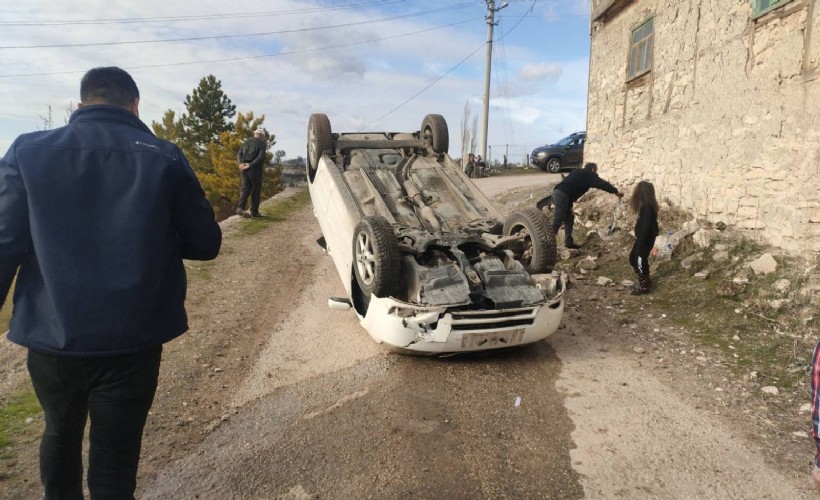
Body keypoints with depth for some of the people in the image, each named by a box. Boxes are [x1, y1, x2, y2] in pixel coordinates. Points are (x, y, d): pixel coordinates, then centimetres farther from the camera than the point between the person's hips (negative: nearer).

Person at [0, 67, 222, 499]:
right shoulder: (165, 158, -4)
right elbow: (205, 244, -1)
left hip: (51, 338, 2)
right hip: (132, 343, -2)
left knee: (60, 435, 28)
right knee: (114, 462, 11)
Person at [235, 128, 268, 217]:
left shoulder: (246, 141, 14)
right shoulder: (261, 144, -4)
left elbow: (239, 154, 6)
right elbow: (261, 157, -18)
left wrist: (240, 163, -7)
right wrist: (250, 165, -18)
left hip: (244, 169, 5)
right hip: (255, 169, -5)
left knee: (245, 188, 8)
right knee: (256, 190, 6)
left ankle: (240, 208, -11)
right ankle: (254, 211, 9)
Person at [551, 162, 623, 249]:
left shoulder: (579, 173, 28)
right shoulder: (589, 175, 4)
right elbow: (602, 184, 3)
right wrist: (616, 191, 11)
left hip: (558, 193, 9)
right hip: (562, 196, -9)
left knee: (569, 219, 17)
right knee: (557, 221, -12)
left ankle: (568, 242, 19)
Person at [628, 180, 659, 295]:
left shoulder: (647, 207, -22)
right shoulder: (647, 205, 8)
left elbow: (646, 226, -25)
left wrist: (640, 243, -23)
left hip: (646, 239, -10)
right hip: (643, 237, 10)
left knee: (640, 260, 1)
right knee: (633, 258, 17)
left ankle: (644, 286, 12)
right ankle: (645, 280, 29)